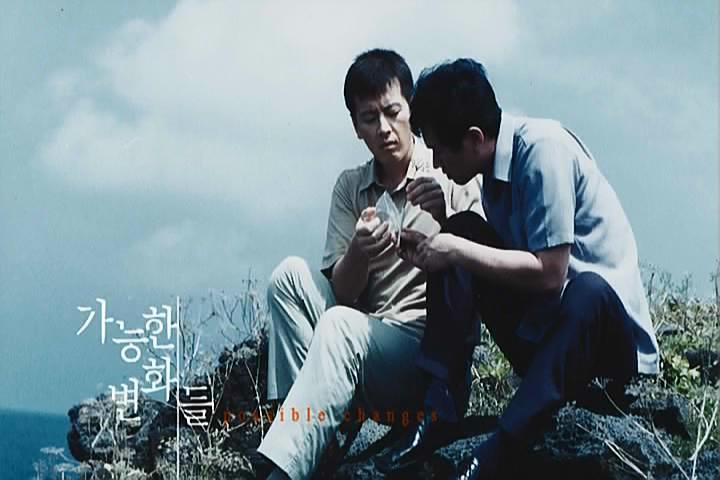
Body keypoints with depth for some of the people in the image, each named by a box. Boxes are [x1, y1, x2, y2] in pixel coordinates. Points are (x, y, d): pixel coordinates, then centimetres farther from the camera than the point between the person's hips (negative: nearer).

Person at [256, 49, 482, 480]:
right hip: (361, 346, 4)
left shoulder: (450, 175, -1)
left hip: (432, 349, -4)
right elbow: (342, 292, 1)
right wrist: (359, 253, -22)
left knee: (340, 328, -32)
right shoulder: (350, 187, 9)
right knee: (291, 274, -17)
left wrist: (445, 217, -26)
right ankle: (303, 418, -21)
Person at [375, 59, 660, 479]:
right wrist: (434, 251, -7)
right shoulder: (496, 163, 3)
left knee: (586, 294, -39)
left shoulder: (543, 149, -20)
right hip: (540, 321, 7)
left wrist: (456, 252, -19)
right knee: (461, 230, -9)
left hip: (604, 315, -7)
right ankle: (438, 410, -13)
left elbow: (548, 271, -26)